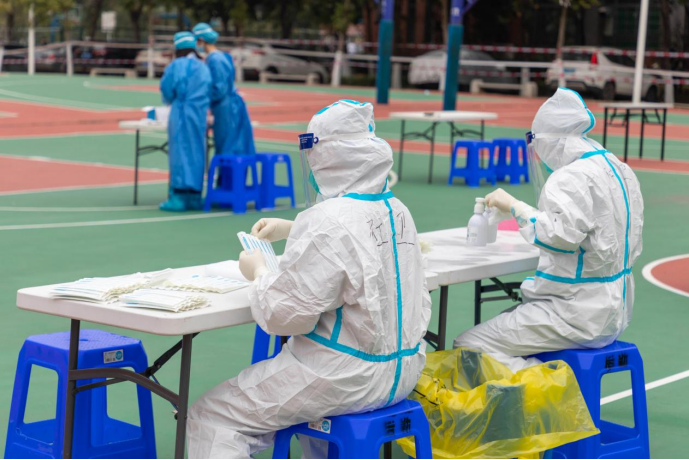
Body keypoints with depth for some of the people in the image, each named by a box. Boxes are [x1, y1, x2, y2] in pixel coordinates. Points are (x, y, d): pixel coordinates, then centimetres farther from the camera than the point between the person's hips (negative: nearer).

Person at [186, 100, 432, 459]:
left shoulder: (327, 221, -22)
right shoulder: (397, 210, 4)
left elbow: (284, 315, -21)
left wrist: (258, 273, -3)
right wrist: (291, 230, 20)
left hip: (348, 378, -9)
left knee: (212, 418, 0)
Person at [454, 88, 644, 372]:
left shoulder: (572, 178, -18)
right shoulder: (618, 169, 12)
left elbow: (562, 234, -34)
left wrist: (514, 207, -23)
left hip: (577, 315, -10)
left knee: (469, 347, -14)